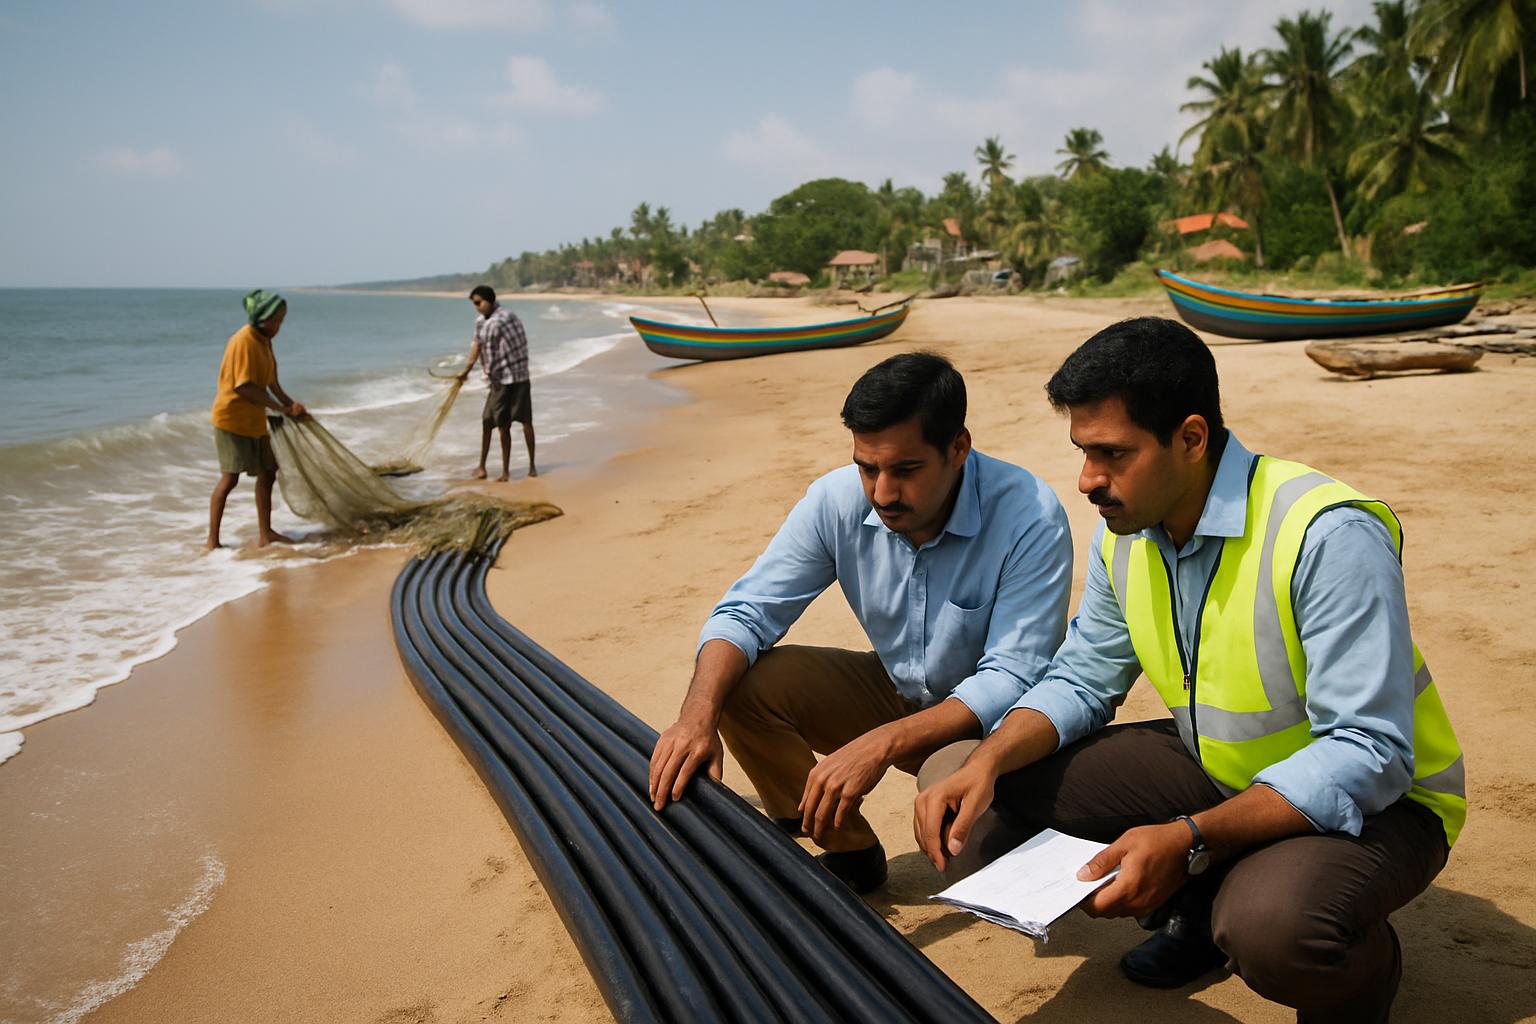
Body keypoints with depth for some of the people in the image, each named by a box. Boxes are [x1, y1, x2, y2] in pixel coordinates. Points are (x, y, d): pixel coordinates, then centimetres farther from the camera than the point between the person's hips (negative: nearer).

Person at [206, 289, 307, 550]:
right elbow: (244, 387, -24)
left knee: (267, 472, 10)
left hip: (254, 420, 9)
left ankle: (265, 534, 18)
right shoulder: (243, 341, -19)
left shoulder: (264, 340, 9)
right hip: (232, 417, -9)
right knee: (230, 478, -8)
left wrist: (290, 405, -1)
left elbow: (271, 382, 13)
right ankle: (212, 540, -2)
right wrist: (281, 409, -22)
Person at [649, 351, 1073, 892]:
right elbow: (746, 611, -12)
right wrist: (696, 717, -31)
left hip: (989, 715, -4)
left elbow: (1013, 679, -30)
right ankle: (848, 852, 5)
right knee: (743, 683, -15)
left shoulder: (1029, 516, -28)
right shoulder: (838, 499, -16)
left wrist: (883, 745, -41)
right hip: (896, 692, 5)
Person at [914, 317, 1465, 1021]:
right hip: (1218, 773, 7)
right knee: (967, 795, -7)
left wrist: (1189, 840, -38)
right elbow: (1081, 681, 3)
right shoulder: (1127, 530, -5)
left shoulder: (1328, 534, -27)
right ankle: (1202, 904, 9)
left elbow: (1369, 755, -29)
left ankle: (1364, 967, -2)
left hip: (1368, 799, -6)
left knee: (1272, 925, -41)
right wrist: (986, 762, -17)